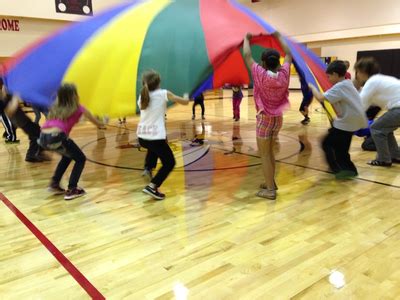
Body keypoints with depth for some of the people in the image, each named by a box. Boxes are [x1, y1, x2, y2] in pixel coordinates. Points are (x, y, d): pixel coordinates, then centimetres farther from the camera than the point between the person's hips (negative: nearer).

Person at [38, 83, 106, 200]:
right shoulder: (78, 108, 13)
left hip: (43, 138, 6)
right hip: (56, 137, -6)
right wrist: (101, 125, 50)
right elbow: (93, 120, 28)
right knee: (80, 159, 15)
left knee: (67, 156, 31)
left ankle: (54, 184, 30)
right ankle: (71, 190, 9)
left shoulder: (55, 107, 25)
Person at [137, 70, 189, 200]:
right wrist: (186, 98, 24)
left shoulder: (142, 96, 9)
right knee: (169, 163, 11)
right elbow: (185, 102, 3)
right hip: (156, 137, -6)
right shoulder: (164, 93, -5)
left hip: (142, 137, 6)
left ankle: (148, 167, 22)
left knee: (154, 148, 41)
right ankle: (152, 186, -5)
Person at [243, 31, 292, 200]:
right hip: (278, 118, 6)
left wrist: (246, 38, 10)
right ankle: (270, 182, 31)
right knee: (270, 152, 20)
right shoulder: (284, 74, -3)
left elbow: (247, 56, -6)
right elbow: (288, 54, 14)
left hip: (264, 118, -5)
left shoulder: (260, 74, -15)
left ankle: (270, 190, 2)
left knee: (264, 155, 1)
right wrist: (279, 37, 24)